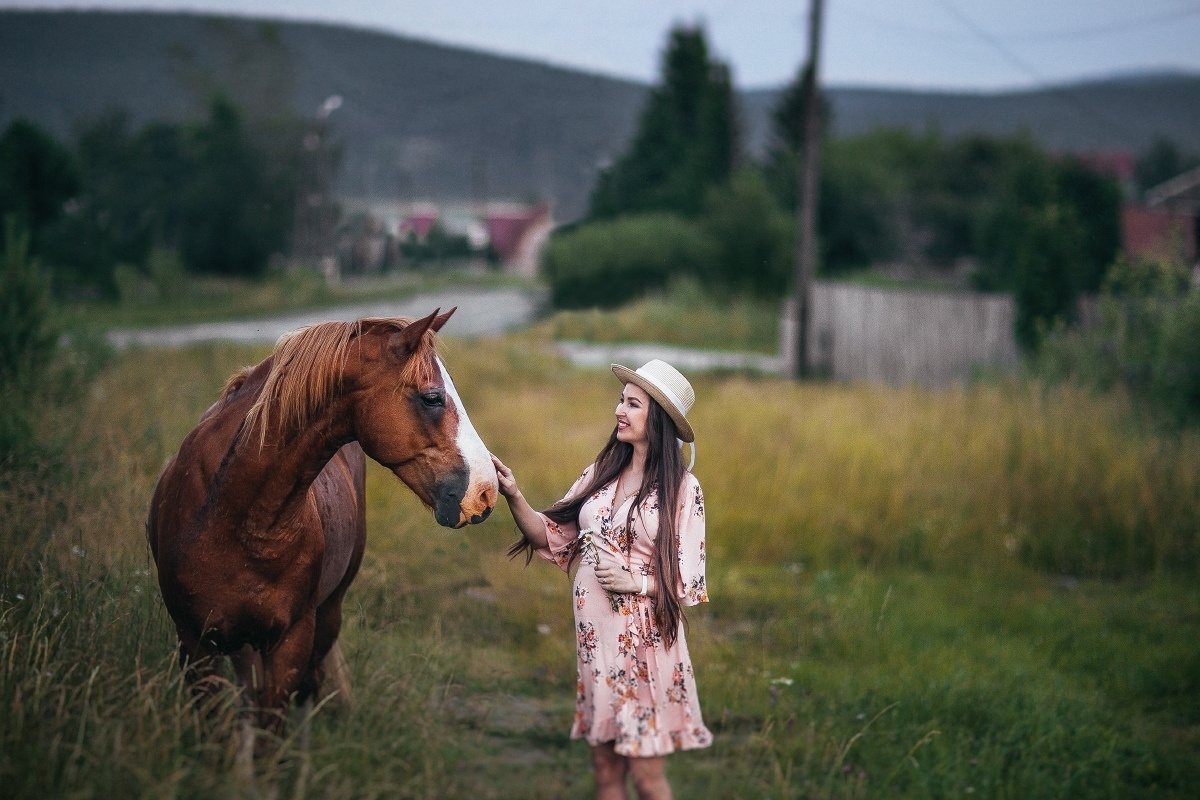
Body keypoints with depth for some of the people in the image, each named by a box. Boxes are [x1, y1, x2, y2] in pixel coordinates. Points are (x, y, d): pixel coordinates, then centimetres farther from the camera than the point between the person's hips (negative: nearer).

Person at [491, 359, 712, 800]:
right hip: (594, 635, 5)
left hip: (644, 640, -5)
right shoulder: (601, 473, 8)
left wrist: (636, 583, -22)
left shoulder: (682, 489, -8)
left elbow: (687, 582, -7)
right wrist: (513, 496, -8)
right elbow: (551, 536, 7)